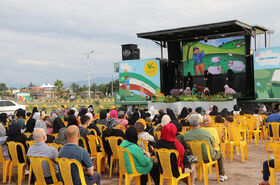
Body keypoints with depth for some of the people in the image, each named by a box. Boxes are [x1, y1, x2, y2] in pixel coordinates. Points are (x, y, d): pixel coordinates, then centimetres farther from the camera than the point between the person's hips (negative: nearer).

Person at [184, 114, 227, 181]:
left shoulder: (186, 135, -17)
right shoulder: (206, 133, -23)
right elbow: (213, 145, -8)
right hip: (208, 157, -3)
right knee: (220, 154, 29)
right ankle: (222, 175, 36)